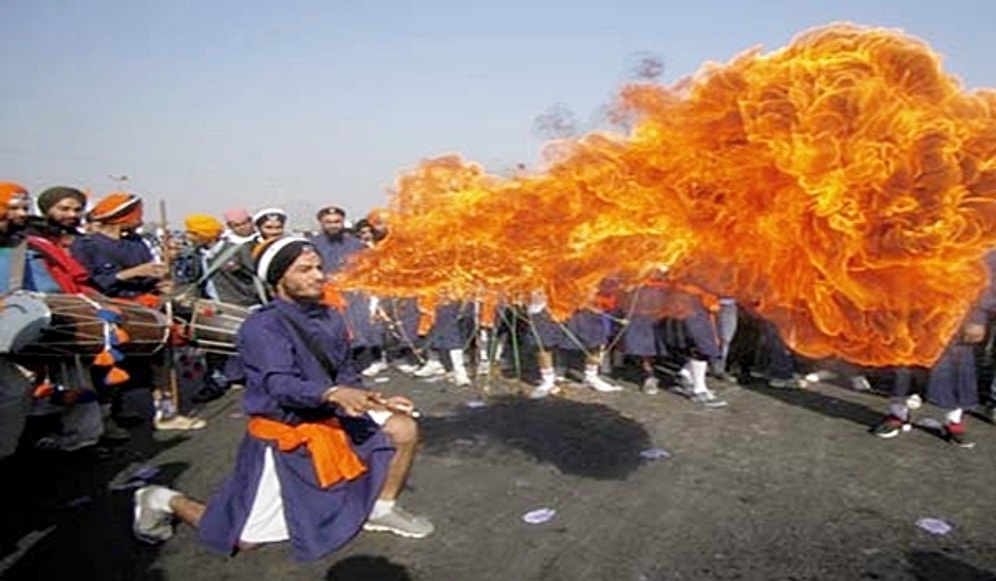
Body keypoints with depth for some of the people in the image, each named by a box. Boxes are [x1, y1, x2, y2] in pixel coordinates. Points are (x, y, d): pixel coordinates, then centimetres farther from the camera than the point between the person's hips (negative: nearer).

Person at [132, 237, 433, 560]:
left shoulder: (330, 318, 1)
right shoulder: (262, 326, -20)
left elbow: (346, 374, 5)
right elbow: (281, 385, -32)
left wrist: (370, 401, -13)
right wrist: (332, 394, -49)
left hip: (329, 422, 6)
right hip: (282, 435, -6)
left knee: (403, 429, -5)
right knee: (244, 538, -1)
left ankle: (382, 510, 15)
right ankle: (166, 501, 24)